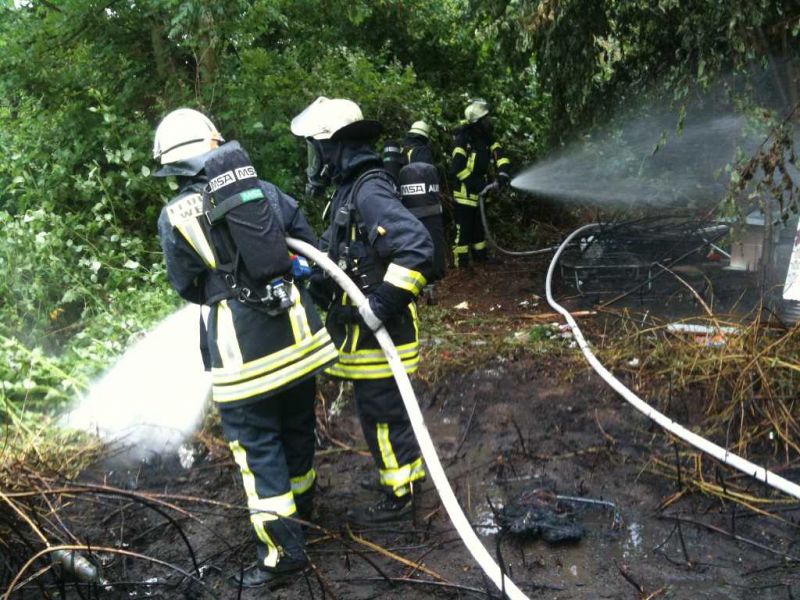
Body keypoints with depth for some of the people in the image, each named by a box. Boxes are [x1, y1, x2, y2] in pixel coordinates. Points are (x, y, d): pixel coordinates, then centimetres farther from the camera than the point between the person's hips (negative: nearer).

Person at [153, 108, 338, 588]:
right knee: (297, 425, 22)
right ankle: (301, 501, 44)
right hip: (297, 329, 5)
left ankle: (283, 551, 10)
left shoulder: (176, 216, -8)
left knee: (256, 443, 6)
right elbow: (312, 248, 7)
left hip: (242, 344, -4)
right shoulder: (265, 190, 2)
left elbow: (188, 287, 2)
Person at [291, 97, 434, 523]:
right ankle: (411, 471, 40)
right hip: (367, 328, 10)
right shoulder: (350, 189, 11)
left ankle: (398, 497, 19)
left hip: (380, 332, -10)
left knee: (380, 412, 3)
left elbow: (416, 248, -32)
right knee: (388, 405, 22)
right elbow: (336, 254, 20)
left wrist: (380, 306, -31)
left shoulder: (370, 192, -22)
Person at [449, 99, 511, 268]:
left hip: (479, 190, 8)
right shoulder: (463, 139, -19)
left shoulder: (486, 137, 3)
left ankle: (480, 257, 31)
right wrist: (474, 182, -25)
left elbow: (499, 154, -4)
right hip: (464, 191, -8)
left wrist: (503, 171, -24)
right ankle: (460, 263, -1)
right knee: (464, 228, -7)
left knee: (479, 226, 18)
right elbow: (456, 168, -24)